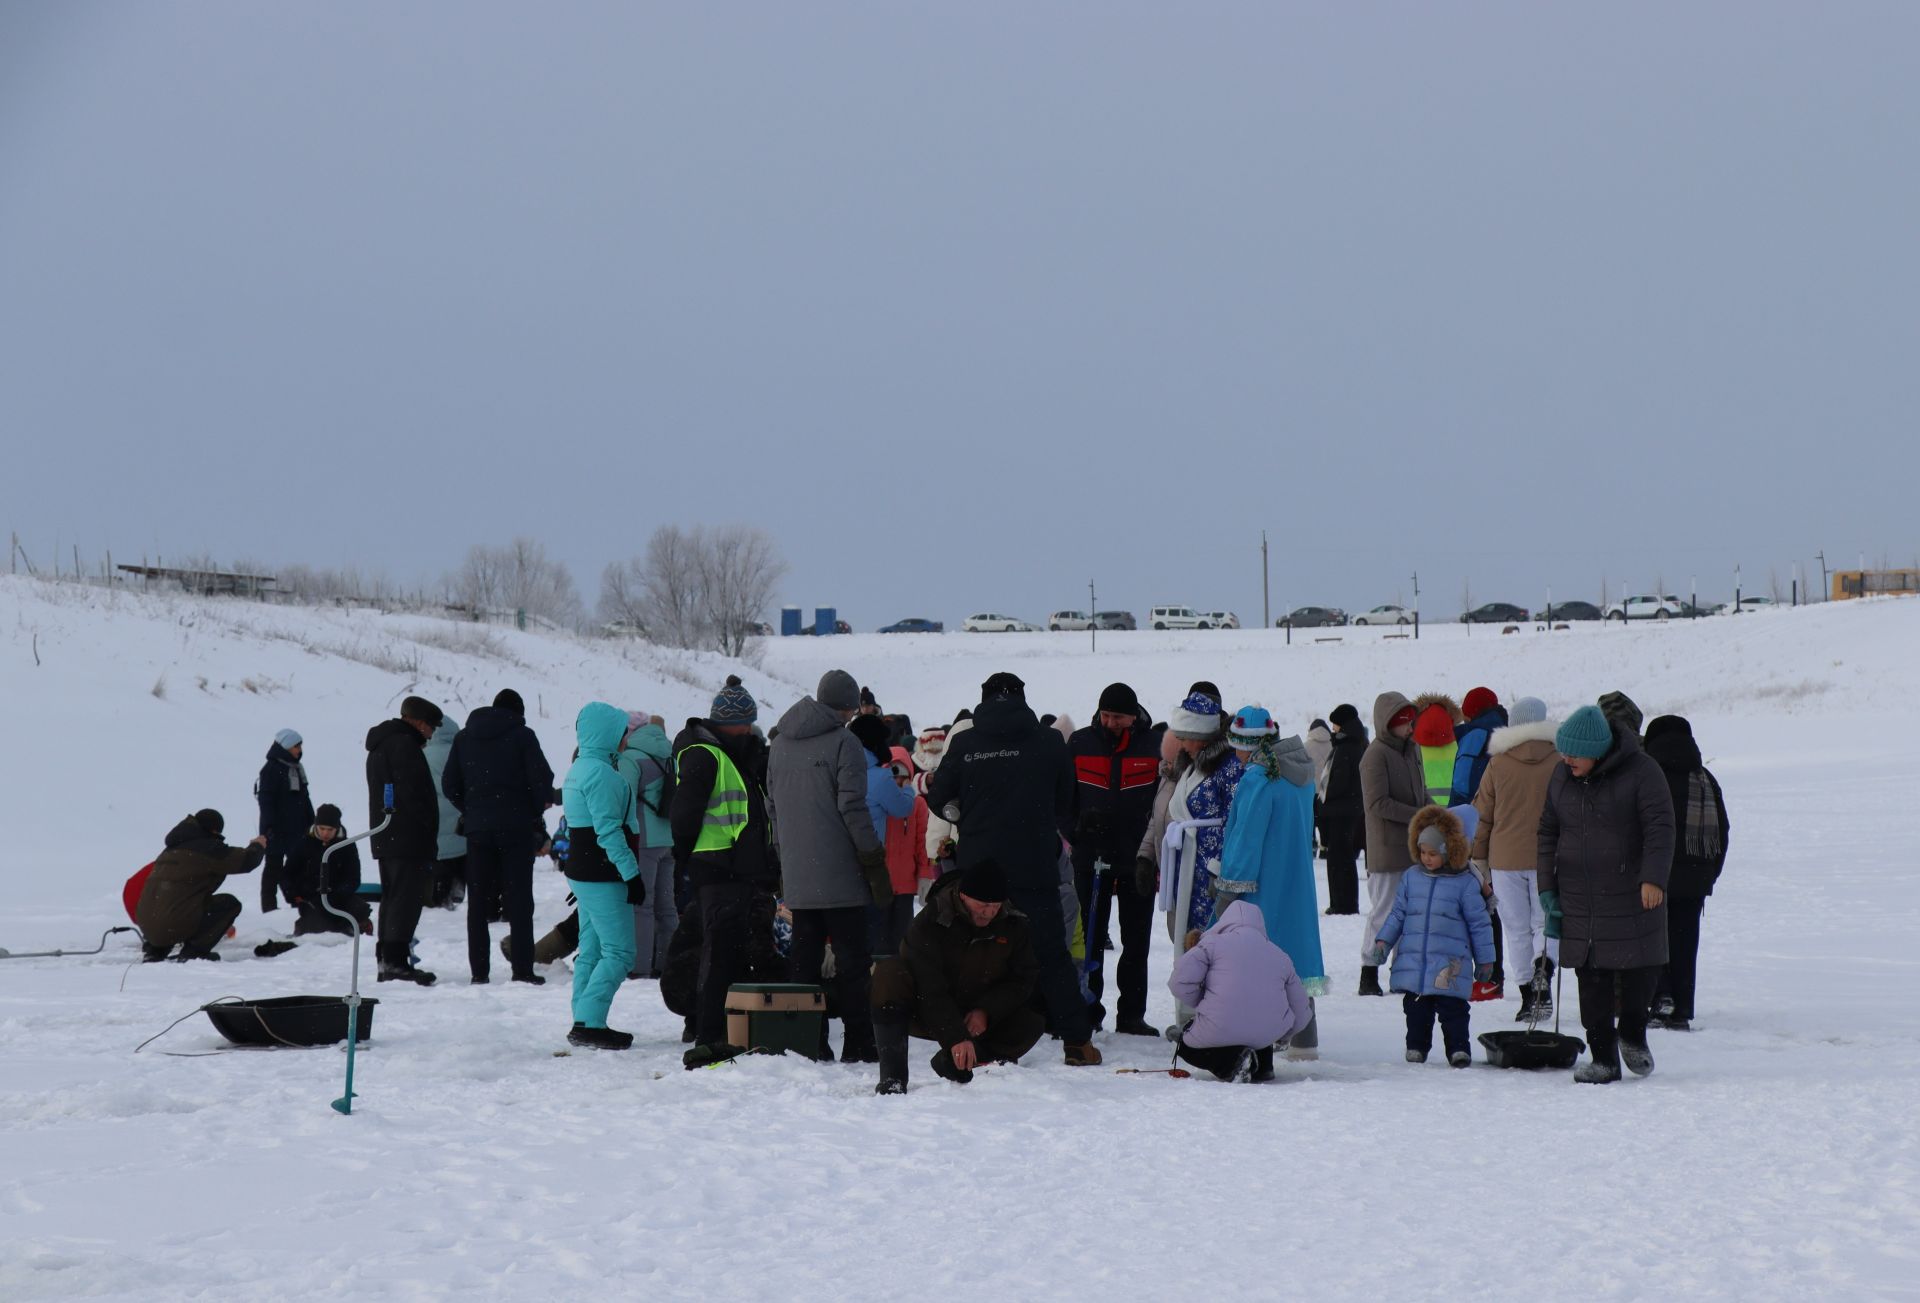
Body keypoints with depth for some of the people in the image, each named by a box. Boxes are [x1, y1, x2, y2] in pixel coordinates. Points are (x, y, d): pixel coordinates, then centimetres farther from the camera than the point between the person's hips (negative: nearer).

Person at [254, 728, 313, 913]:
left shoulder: (297, 768, 13)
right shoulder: (271, 769, -12)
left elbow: (305, 797, 21)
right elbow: (265, 799, -17)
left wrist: (311, 820, 19)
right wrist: (269, 826, -23)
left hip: (296, 827, 8)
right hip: (277, 827, -8)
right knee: (274, 866, -2)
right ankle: (269, 905, 2)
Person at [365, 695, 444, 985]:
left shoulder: (379, 747, 22)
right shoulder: (404, 744, -12)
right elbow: (413, 793, -19)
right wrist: (427, 835, -16)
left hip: (385, 838, 10)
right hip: (408, 838, -10)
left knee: (392, 897, 13)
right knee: (407, 898, -11)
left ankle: (386, 961, 15)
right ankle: (397, 962, -16)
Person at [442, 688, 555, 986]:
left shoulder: (464, 738, 10)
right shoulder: (522, 736, -3)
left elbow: (450, 785, 9)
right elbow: (542, 779, -9)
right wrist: (536, 813, 6)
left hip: (478, 828, 3)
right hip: (516, 828, -3)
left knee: (477, 901, 7)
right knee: (518, 900, 0)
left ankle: (478, 970, 4)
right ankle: (523, 969, -4)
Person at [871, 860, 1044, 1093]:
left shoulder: (1014, 925, -7)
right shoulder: (928, 923, -21)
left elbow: (1023, 980, -4)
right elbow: (930, 989, -27)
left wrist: (985, 1011, -20)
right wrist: (956, 1038, -35)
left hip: (978, 1018, 3)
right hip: (929, 1015, -3)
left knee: (1033, 1021, -22)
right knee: (889, 973, -32)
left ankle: (953, 1063, -8)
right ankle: (893, 1075, -35)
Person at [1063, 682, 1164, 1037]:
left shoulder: (1154, 744, 0)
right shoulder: (1080, 743, 3)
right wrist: (1070, 835, -3)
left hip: (1138, 857, -1)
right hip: (1090, 856, 1)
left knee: (1137, 940, 3)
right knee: (1089, 937, 4)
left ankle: (1132, 1014, 8)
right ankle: (1087, 1009, 10)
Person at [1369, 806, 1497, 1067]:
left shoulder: (1465, 883, -1)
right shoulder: (1411, 879, 9)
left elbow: (1479, 923, 3)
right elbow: (1397, 914, 17)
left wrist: (1485, 960, 5)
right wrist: (1383, 941, 7)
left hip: (1450, 967, -4)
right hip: (1412, 962, 4)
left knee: (1452, 1009, -5)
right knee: (1416, 1010, 9)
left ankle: (1458, 1048, 0)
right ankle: (1416, 1046, 20)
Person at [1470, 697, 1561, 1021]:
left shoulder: (1498, 763, -1)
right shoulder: (1559, 763, -3)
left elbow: (1482, 814, 2)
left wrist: (1478, 860, 10)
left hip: (1506, 860, 0)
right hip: (1547, 859, 0)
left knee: (1517, 929, 8)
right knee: (1545, 922, 9)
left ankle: (1527, 994, 5)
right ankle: (1544, 970, -19)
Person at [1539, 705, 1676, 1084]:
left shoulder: (1641, 772, -10)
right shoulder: (1561, 776, 6)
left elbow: (1659, 828, -15)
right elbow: (1548, 832, 14)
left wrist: (1653, 878, -28)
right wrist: (1548, 890, 8)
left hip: (1633, 895, -4)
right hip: (1580, 897, 4)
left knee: (1640, 966, -1)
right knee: (1591, 977, 1)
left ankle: (1633, 1035, 25)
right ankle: (1603, 1057, 7)